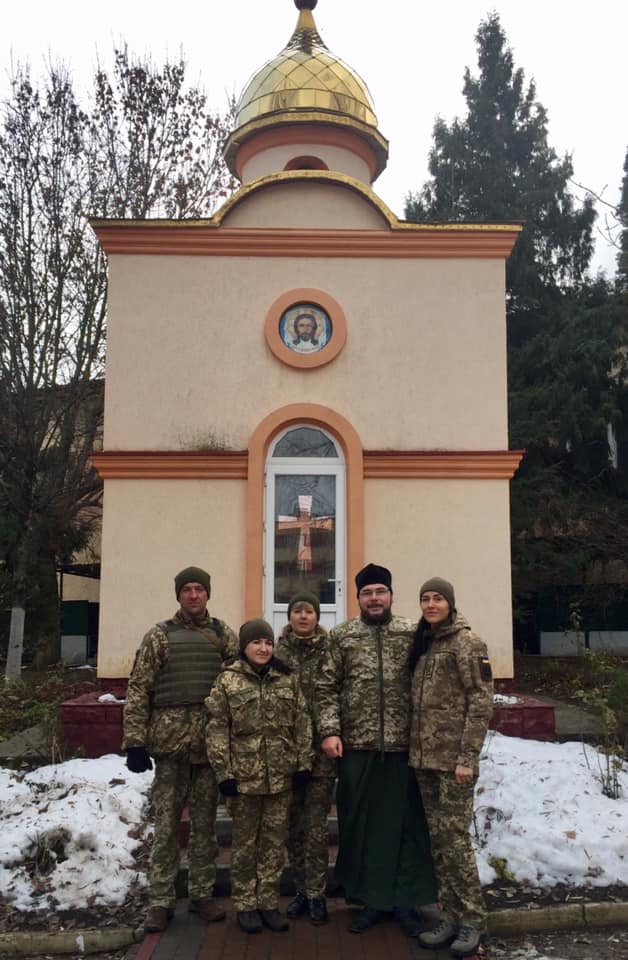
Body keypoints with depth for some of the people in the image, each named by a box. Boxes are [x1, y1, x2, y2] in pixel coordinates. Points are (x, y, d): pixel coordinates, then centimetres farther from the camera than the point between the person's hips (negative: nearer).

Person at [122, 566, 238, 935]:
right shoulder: (160, 635, 2)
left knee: (205, 823, 11)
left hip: (210, 741, 2)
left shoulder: (224, 634, 7)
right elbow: (138, 690, 0)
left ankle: (202, 894, 25)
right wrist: (135, 742, -7)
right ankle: (161, 901, 17)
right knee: (166, 824, 5)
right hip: (170, 739, -2)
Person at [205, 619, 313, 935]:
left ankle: (269, 902, 25)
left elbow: (302, 723, 6)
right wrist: (224, 773, -10)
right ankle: (245, 904, 23)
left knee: (275, 841, 11)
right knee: (245, 842, 10)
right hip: (244, 776, -2)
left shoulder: (287, 679, 4)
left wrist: (303, 763, 0)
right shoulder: (228, 681, -5)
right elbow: (217, 730, -6)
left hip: (281, 776, 3)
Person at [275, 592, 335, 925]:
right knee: (293, 825, 11)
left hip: (321, 751, -2)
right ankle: (301, 889, 26)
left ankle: (316, 894, 13)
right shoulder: (276, 652, 2)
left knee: (316, 825, 0)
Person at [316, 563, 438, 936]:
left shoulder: (413, 634, 3)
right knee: (361, 825, 9)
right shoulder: (342, 637, 5)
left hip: (404, 745, -1)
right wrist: (330, 730, -7)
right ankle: (372, 899, 24)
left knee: (407, 823, 7)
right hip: (357, 746, 1)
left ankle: (407, 901, 21)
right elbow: (327, 688, 3)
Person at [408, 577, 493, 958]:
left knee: (455, 836, -3)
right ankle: (452, 916, 21)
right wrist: (416, 749, 11)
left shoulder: (467, 641, -8)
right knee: (438, 838, 11)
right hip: (424, 757, 7)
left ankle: (474, 920, 11)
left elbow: (481, 702, -13)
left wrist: (468, 757, -17)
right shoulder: (422, 643, 12)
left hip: (453, 758, -7)